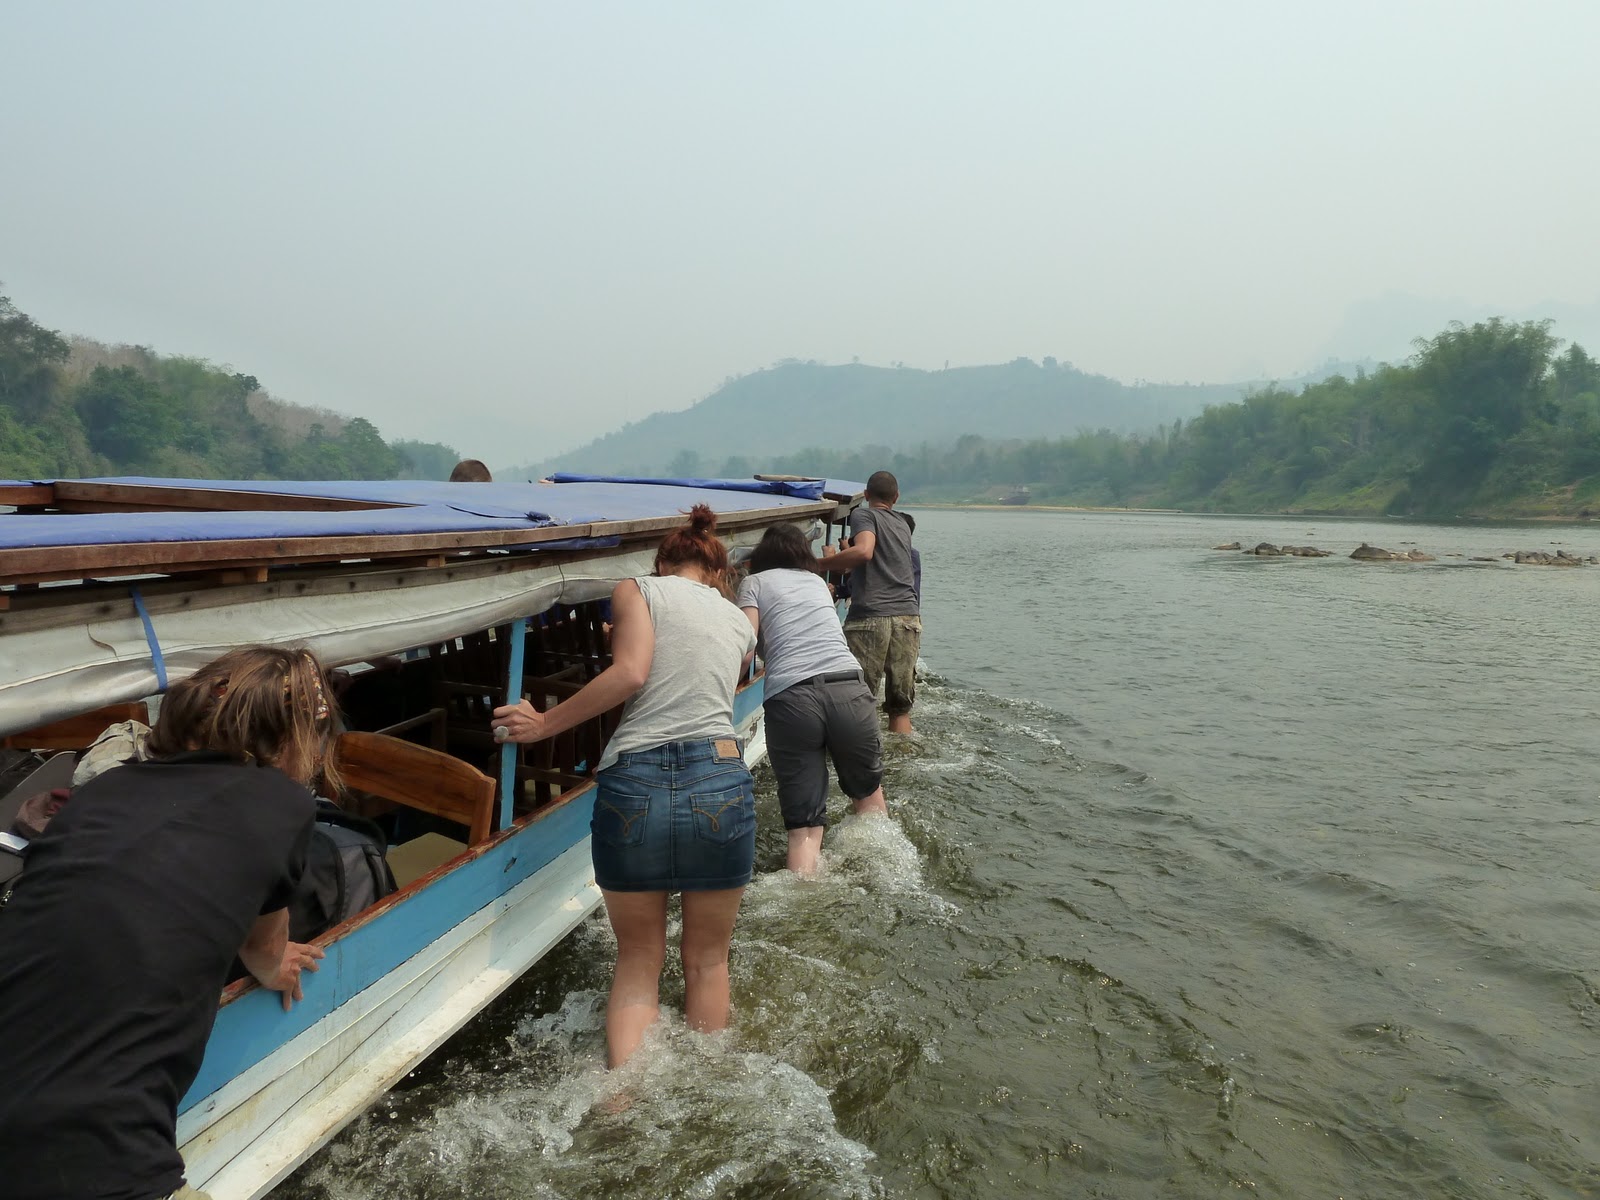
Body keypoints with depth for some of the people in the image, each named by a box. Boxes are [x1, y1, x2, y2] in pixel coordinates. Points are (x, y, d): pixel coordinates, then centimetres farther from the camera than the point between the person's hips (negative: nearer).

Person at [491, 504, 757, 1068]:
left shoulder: (637, 590, 10)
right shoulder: (740, 621, 21)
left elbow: (630, 673, -7)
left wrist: (545, 724, 1)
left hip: (632, 782, -1)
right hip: (719, 782, 2)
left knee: (638, 960, 19)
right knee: (706, 960, 22)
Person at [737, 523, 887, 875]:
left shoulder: (754, 583, 15)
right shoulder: (817, 580, 27)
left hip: (790, 698, -2)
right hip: (848, 688, 3)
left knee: (804, 826, -1)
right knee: (869, 794, 26)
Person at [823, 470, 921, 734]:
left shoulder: (863, 514, 4)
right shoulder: (903, 524, 22)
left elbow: (864, 551, -15)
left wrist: (829, 560, -2)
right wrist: (845, 563, 42)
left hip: (871, 616, -5)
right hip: (908, 616, 6)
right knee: (901, 707, 9)